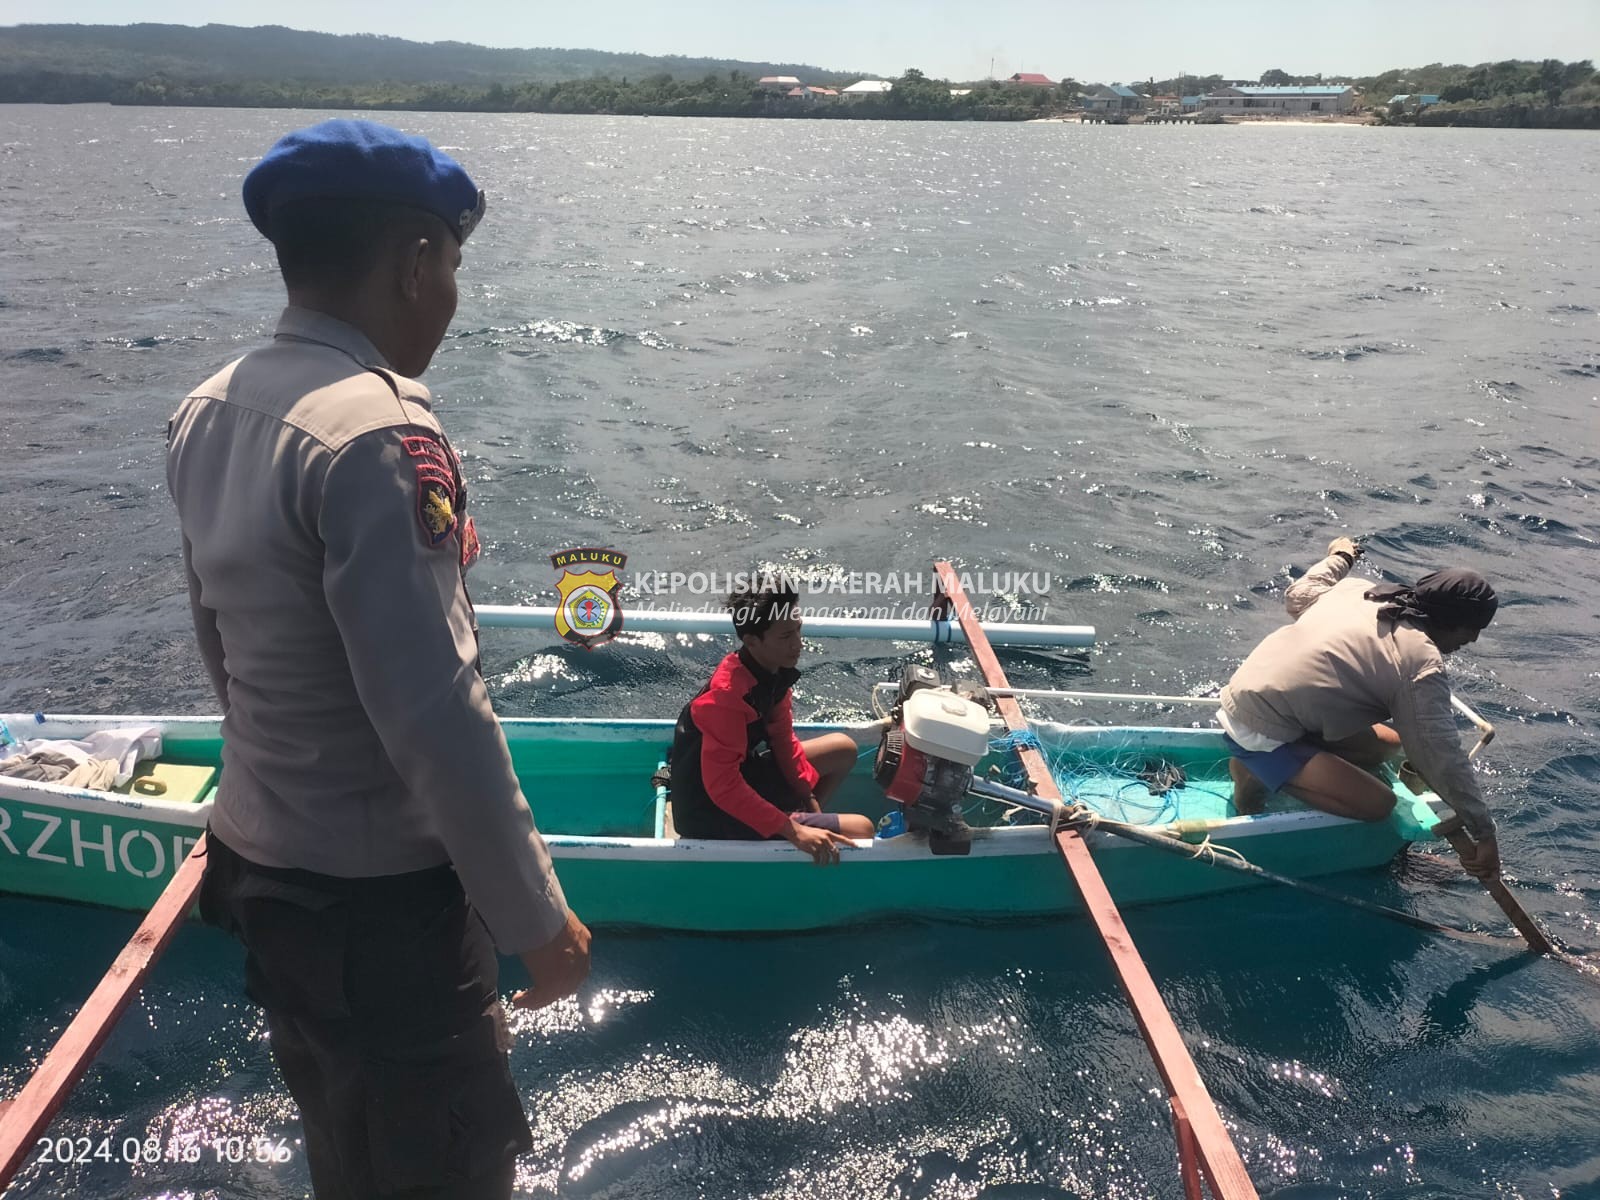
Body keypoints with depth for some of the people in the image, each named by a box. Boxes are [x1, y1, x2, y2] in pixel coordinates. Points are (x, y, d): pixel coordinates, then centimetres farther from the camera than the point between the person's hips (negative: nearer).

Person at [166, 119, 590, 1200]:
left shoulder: (208, 412, 2)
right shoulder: (375, 434, -26)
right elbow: (437, 721, -28)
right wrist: (537, 919, -17)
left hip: (260, 866, 8)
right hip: (382, 904, -8)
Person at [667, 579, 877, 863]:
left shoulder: (772, 670, -7)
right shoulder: (726, 696, -33)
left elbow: (783, 738, 6)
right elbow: (722, 786, -32)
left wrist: (808, 797, 5)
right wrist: (794, 832, -32)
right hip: (717, 812, -9)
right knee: (860, 830, -12)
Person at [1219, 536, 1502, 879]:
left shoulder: (1357, 589, 5)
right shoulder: (1423, 664, -16)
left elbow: (1296, 595, 25)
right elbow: (1442, 757, -17)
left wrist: (1339, 558, 42)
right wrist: (1484, 831, -11)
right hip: (1261, 733, -9)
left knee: (1388, 743, 15)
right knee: (1378, 803, -13)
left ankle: (1263, 767, 9)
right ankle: (1262, 776, -2)